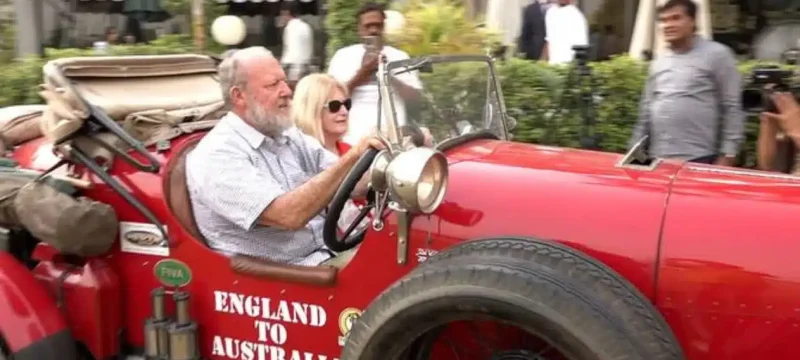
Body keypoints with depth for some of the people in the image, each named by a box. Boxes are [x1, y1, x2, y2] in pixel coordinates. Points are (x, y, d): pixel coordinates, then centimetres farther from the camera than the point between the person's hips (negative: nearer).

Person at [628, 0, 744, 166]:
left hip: (699, 159, -5)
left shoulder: (717, 55, -1)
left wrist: (727, 155, -10)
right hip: (659, 159, 5)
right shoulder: (658, 62, 15)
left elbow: (732, 108, -4)